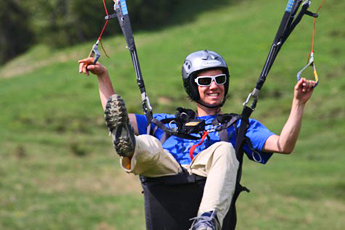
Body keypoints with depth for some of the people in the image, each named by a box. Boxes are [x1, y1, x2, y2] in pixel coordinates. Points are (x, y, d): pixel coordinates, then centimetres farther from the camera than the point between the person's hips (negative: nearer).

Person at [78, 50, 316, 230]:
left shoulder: (239, 125, 31)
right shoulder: (169, 123, 37)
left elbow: (283, 146, 16)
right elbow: (113, 113, 35)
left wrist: (299, 103, 6)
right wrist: (103, 77, 27)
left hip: (208, 179, -2)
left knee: (224, 149, -33)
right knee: (148, 144, -26)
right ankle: (126, 145, -65)